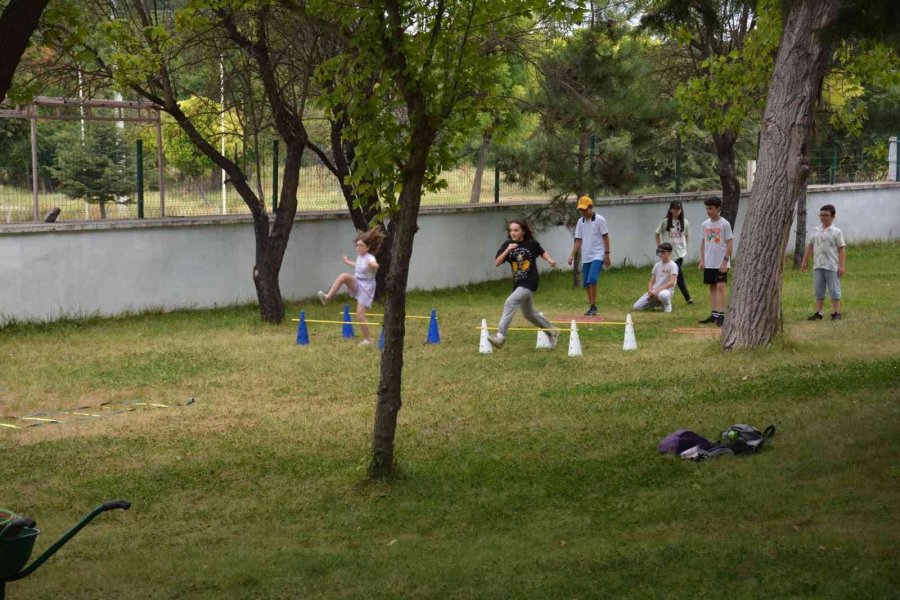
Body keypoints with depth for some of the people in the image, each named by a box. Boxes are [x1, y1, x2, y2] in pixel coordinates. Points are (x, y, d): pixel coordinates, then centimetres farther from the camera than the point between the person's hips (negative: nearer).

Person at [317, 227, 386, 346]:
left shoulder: (369, 258, -19)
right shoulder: (359, 256, 5)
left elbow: (375, 265, -43)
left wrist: (373, 265, -63)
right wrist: (348, 262, 37)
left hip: (366, 287, -6)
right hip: (356, 283, 6)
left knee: (360, 314, -9)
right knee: (344, 276, -23)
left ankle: (367, 340, 4)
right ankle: (328, 296, -24)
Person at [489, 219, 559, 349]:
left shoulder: (531, 243, -6)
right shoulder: (507, 244, -1)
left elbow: (542, 252, 14)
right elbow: (497, 263, -10)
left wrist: (549, 260, -4)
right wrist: (507, 250, -22)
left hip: (529, 283, -6)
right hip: (518, 284, 6)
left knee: (510, 303, -24)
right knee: (529, 314, 19)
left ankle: (500, 336, -27)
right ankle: (552, 331, 39)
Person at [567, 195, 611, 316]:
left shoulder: (599, 220, -6)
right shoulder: (580, 222, 9)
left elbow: (605, 237, -5)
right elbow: (578, 240, 10)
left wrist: (607, 254, -9)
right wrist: (572, 255, 0)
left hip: (597, 256, -6)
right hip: (585, 257, 6)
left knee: (592, 280, -20)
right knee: (586, 283, 7)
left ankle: (593, 307, -16)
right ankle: (592, 307, 18)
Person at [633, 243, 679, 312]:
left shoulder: (673, 265, -7)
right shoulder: (657, 265, 13)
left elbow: (671, 283, -18)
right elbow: (651, 281, 14)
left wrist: (657, 290, -24)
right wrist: (650, 290, -8)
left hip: (667, 290, -6)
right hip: (654, 291, 7)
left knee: (663, 294, -45)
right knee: (637, 307, -8)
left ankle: (667, 306, -9)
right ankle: (658, 303, 14)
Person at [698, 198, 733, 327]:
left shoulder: (725, 224, -9)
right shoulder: (705, 224, 8)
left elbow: (729, 243, -9)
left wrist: (725, 261, -15)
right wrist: (702, 260, 8)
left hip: (721, 263, -6)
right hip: (709, 263, 6)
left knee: (720, 286, -10)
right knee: (712, 287, 10)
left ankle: (721, 315, -10)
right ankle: (714, 315, 15)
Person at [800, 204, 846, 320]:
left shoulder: (836, 232, -4)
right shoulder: (816, 231, 10)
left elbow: (841, 249, -6)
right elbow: (810, 246, 17)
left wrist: (841, 266, -12)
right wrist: (805, 260, 14)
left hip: (832, 267, -5)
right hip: (818, 266, 5)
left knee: (834, 291, 0)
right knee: (818, 291, 8)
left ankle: (836, 313, 6)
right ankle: (818, 313, 14)